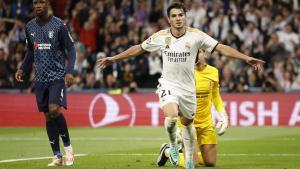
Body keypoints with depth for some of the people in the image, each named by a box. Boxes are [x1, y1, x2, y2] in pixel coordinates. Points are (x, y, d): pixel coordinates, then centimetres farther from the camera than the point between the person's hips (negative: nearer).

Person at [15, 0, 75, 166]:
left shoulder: (58, 25, -7)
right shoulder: (30, 27, 8)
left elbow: (70, 49, -4)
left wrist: (69, 71, -16)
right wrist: (23, 69, 8)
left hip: (57, 76, -5)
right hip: (40, 78, 5)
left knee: (54, 110, -20)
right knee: (48, 116, 4)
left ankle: (68, 147, -2)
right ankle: (57, 156, 9)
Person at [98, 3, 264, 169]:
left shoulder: (196, 35, -9)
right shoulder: (160, 36, -5)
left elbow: (221, 48, -9)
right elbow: (139, 48, 9)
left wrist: (247, 58, -16)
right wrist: (114, 58, 12)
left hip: (188, 87, 1)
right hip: (168, 85, -1)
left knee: (187, 122, 15)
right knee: (171, 116, -27)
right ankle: (173, 144, 4)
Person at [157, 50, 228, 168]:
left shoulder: (213, 72, 1)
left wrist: (223, 115, 4)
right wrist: (176, 126, -16)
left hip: (206, 123, 5)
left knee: (210, 162, 6)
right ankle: (167, 151, 18)